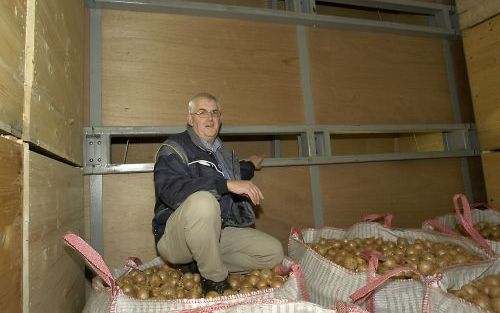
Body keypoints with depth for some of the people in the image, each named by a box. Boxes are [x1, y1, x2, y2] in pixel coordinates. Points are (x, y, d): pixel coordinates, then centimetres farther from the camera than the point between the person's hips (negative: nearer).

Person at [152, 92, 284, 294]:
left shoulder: (224, 154, 17)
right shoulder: (175, 147, -7)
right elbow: (171, 190, -26)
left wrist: (249, 166, 47)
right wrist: (227, 184, -32)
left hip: (218, 234, 7)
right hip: (175, 237, -6)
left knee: (273, 252, -5)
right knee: (203, 201, -38)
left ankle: (200, 266, -2)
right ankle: (215, 280, -18)